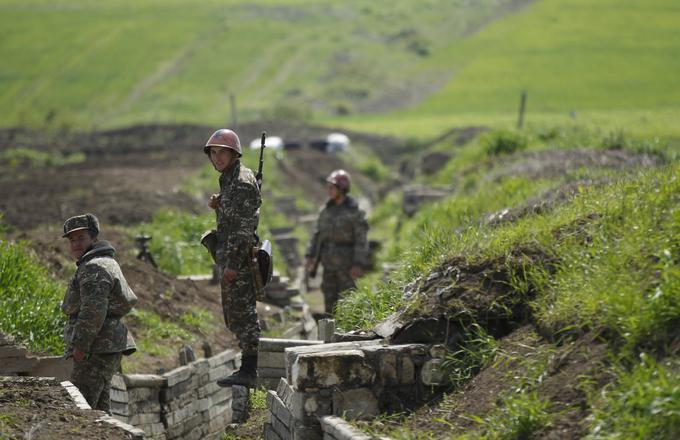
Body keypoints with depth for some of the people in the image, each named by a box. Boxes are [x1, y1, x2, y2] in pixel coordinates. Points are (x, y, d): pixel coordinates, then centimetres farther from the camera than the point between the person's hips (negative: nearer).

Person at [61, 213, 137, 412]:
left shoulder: (93, 268, -12)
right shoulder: (108, 262, 22)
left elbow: (94, 309, -22)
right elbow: (129, 299, 26)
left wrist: (81, 344, -22)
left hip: (97, 349, -11)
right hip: (108, 346, 11)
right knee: (99, 408, 12)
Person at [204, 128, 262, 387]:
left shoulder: (242, 183, -15)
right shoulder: (229, 179, 16)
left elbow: (245, 226, -21)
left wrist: (233, 264, -24)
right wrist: (217, 206, 5)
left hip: (238, 258, -11)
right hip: (228, 258, 11)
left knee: (242, 313, -8)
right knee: (234, 315, 13)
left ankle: (248, 371, -6)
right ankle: (248, 368, 18)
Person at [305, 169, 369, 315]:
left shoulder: (354, 212, -10)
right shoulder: (326, 210, 7)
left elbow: (361, 240, -12)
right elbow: (318, 234, 12)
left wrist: (359, 265, -18)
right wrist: (311, 256, 4)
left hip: (346, 264, -6)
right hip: (329, 264, 6)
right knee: (329, 299, 7)